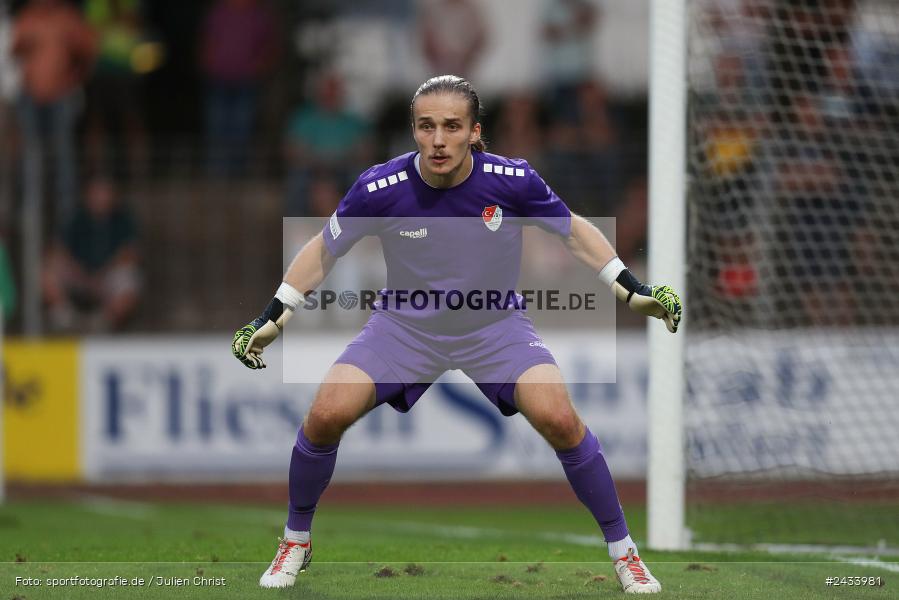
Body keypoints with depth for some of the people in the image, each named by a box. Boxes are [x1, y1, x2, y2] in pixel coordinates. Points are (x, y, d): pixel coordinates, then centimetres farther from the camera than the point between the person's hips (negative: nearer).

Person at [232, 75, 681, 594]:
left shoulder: (512, 180, -20)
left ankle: (623, 550, -3)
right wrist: (273, 317, -3)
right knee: (326, 416, -17)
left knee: (560, 420, -23)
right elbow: (324, 249, -2)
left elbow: (574, 230, -1)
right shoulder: (380, 188, -20)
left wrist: (633, 289, -3)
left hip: (495, 324, -1)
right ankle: (296, 542, 10)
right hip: (405, 325, 1)